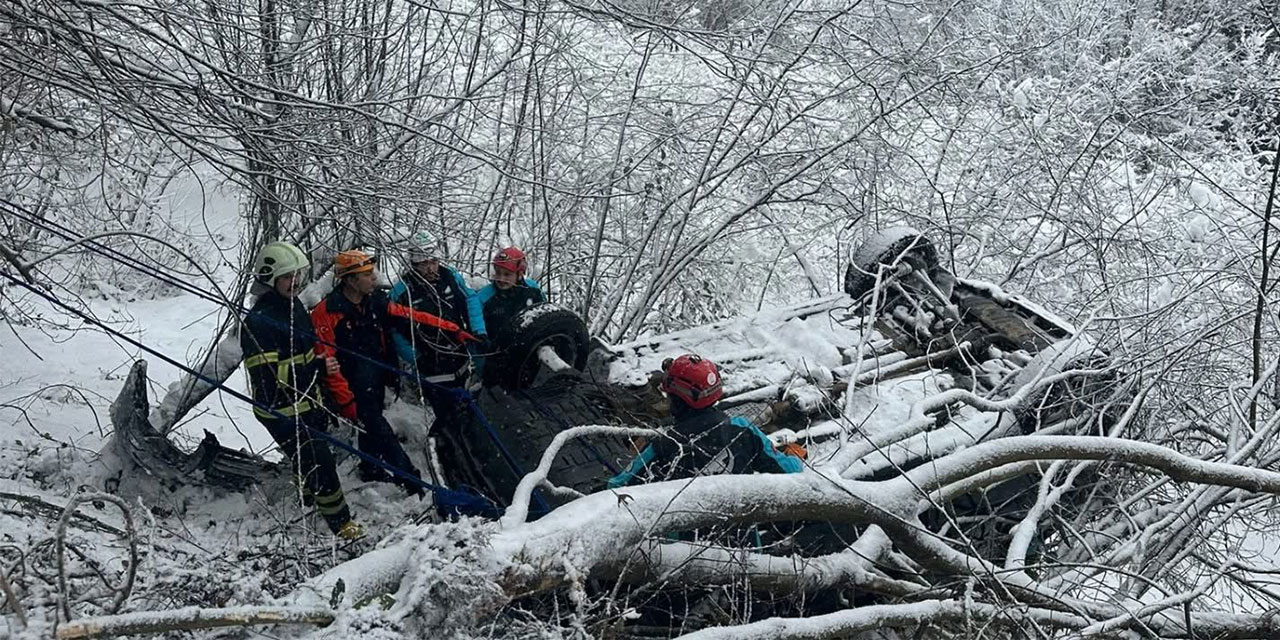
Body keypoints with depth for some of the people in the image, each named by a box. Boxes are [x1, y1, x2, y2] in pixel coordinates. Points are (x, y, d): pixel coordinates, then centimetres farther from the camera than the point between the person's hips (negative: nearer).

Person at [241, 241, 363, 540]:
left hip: (308, 404, 9)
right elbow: (265, 375, -27)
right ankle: (343, 527, 4)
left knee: (309, 464, 23)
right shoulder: (258, 322, -22)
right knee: (320, 464, -7)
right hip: (281, 412, -9)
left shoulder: (294, 307, 8)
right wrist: (317, 368, -29)